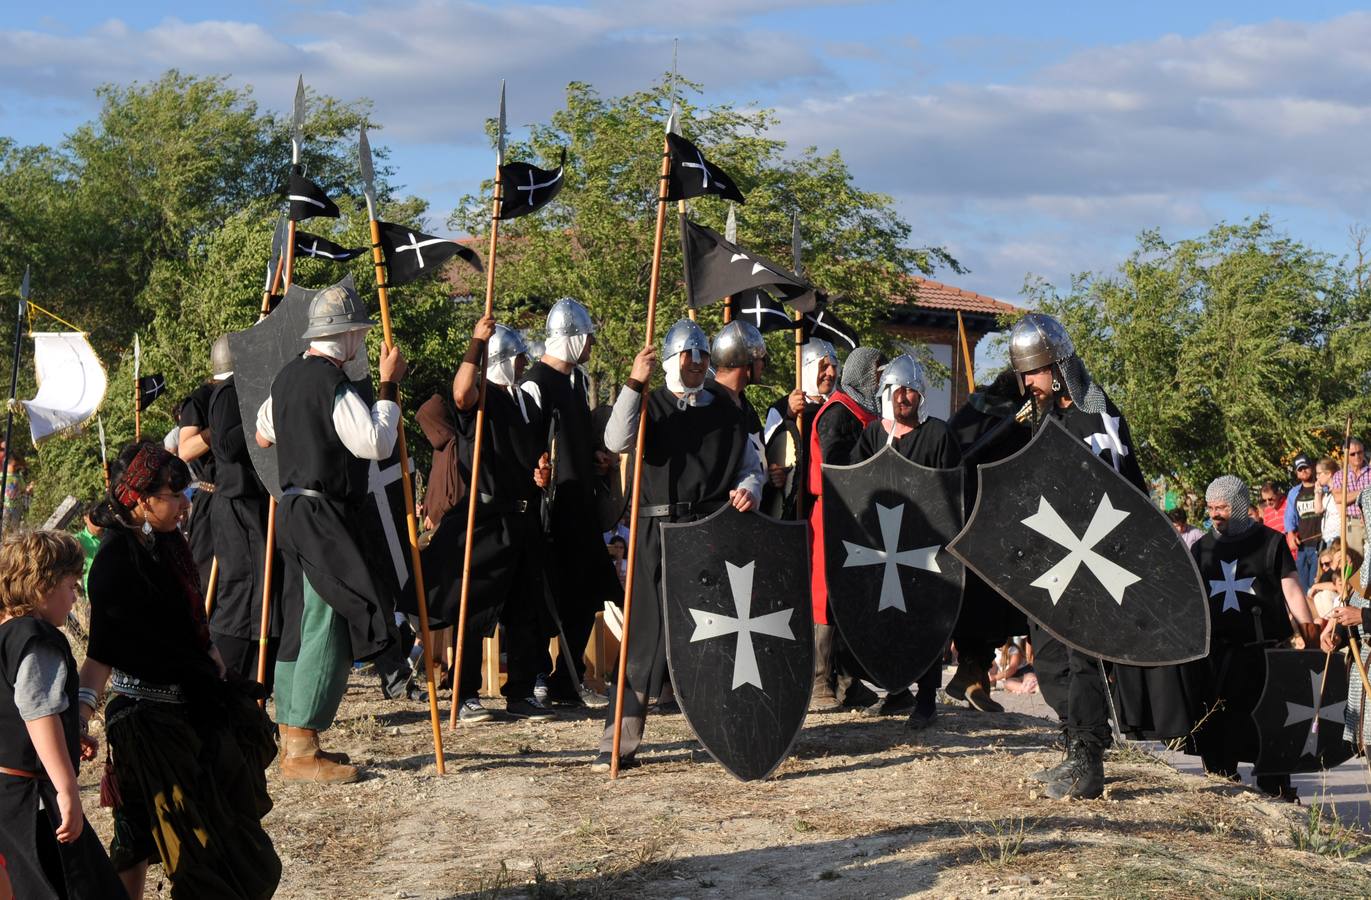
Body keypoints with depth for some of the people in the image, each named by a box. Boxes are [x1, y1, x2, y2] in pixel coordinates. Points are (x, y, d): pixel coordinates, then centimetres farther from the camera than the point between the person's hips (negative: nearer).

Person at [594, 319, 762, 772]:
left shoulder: (727, 414, 15)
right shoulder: (650, 405, 8)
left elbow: (751, 467, 21)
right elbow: (616, 441, -11)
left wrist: (749, 490, -3)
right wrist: (633, 384, -20)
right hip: (658, 531, -2)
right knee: (647, 634, -5)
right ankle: (620, 743, -3)